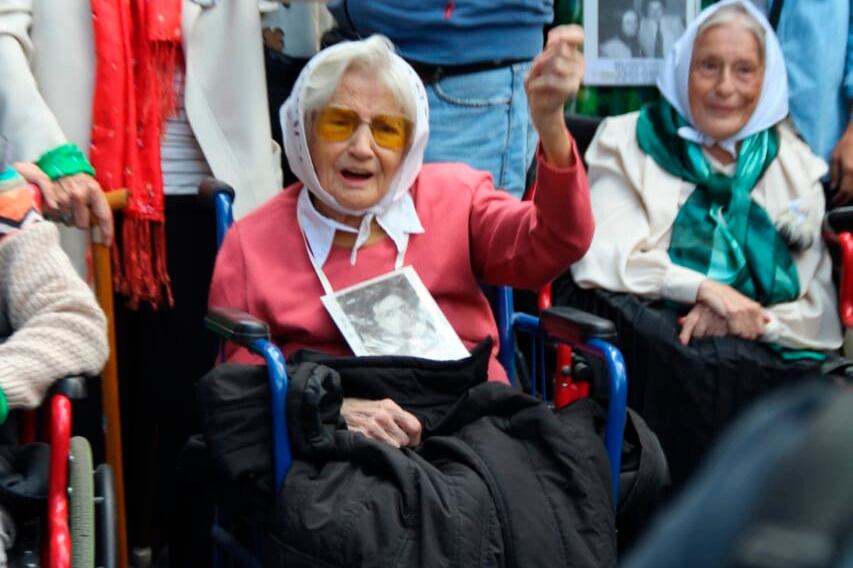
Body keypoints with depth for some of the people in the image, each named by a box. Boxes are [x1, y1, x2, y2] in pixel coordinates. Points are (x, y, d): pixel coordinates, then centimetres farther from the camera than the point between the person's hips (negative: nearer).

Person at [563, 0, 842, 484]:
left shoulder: (794, 167, 19)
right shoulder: (630, 143, 15)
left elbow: (820, 313, 11)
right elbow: (601, 261, 0)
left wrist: (749, 321, -10)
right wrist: (704, 289, -12)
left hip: (761, 359, 2)